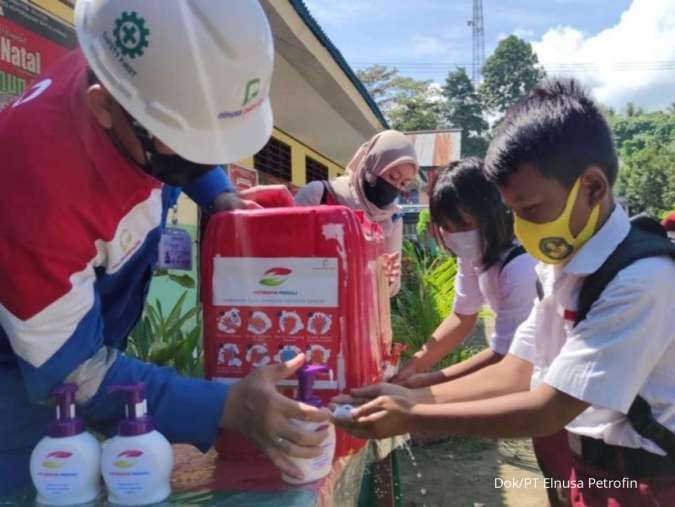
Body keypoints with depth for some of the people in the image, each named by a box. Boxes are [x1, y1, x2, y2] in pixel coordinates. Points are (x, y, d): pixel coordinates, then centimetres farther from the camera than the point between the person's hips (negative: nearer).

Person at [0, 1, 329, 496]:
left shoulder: (152, 77, -22)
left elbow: (195, 138, 4)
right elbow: (71, 371, -29)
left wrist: (218, 194, -14)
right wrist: (226, 407, -36)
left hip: (92, 326, 6)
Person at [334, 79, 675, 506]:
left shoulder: (640, 280, -28)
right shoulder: (560, 266, -1)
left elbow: (547, 410, -26)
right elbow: (519, 372, -1)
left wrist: (411, 417, -22)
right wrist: (416, 396, -10)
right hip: (592, 468, 7)